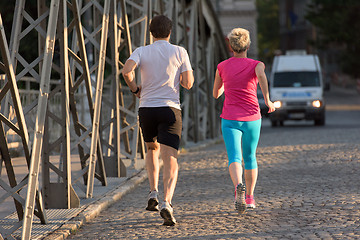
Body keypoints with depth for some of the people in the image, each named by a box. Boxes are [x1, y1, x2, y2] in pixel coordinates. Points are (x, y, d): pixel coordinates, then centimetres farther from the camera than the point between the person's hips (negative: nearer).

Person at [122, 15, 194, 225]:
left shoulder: (142, 52, 5)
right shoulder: (179, 52, 3)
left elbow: (127, 70, -14)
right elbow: (188, 83, 0)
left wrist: (134, 88, 4)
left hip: (146, 108, 2)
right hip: (170, 108, -2)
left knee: (152, 150, 29)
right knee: (171, 162, -7)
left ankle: (153, 193, 15)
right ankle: (166, 202, -28)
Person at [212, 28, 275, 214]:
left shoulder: (222, 67, 6)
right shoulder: (256, 65, 0)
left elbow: (216, 94, 16)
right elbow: (261, 75, -25)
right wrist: (267, 100, -19)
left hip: (230, 119, -1)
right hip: (252, 118, 1)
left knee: (234, 158, -12)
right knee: (250, 157, 19)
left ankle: (238, 186, -41)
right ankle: (250, 198, 27)